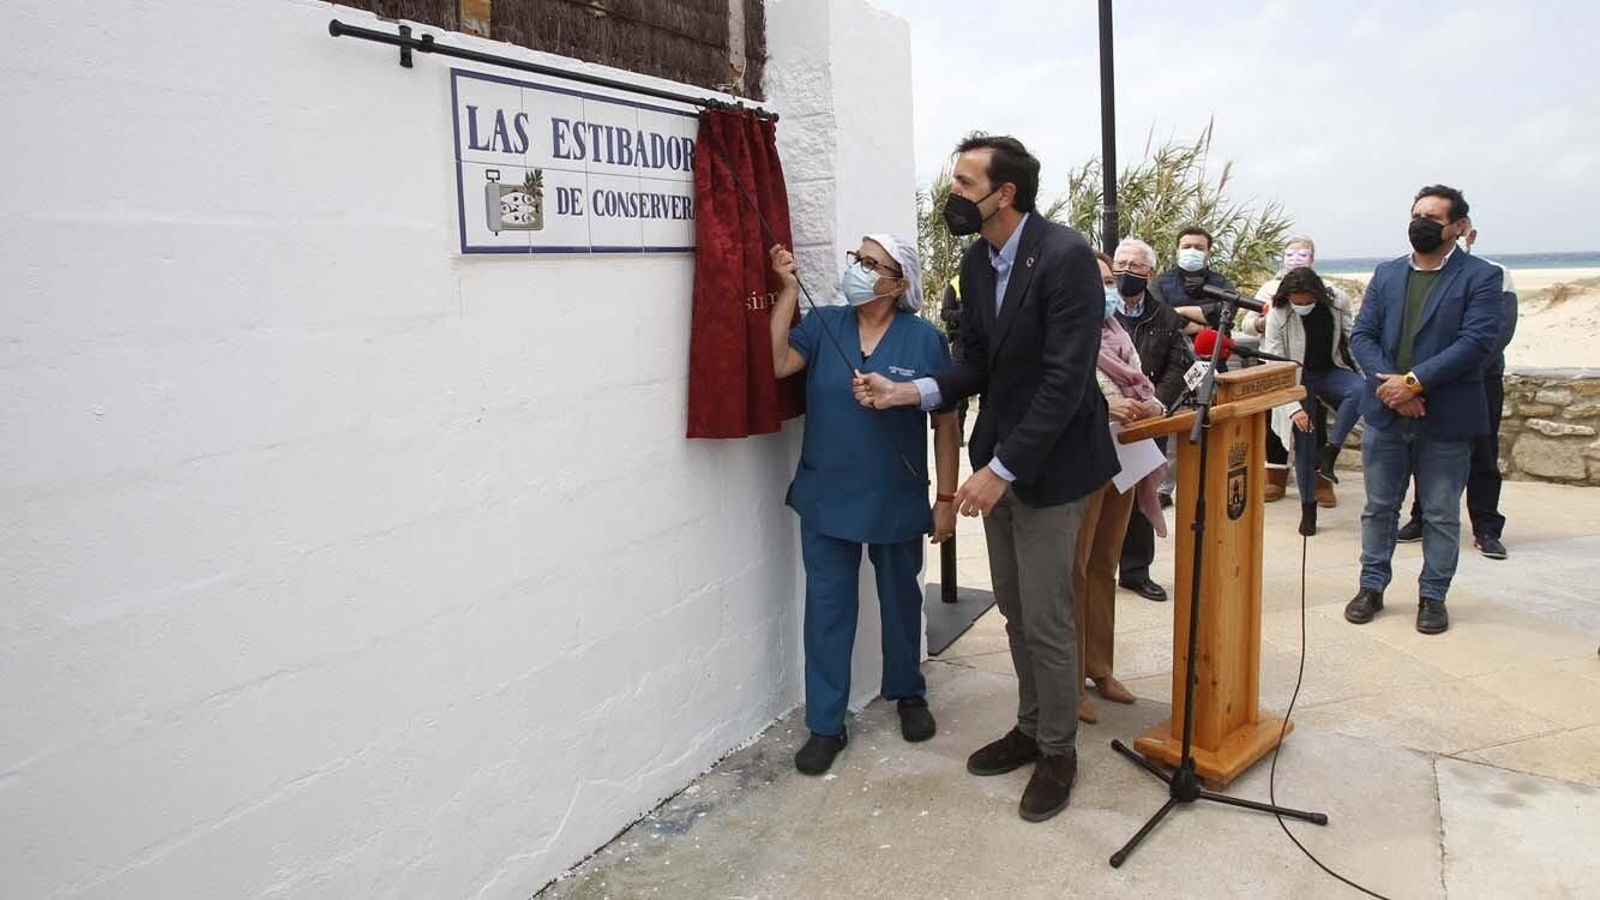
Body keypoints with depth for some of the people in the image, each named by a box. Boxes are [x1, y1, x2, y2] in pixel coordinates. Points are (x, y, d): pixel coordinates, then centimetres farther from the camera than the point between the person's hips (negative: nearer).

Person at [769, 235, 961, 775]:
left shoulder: (924, 340, -6)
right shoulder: (823, 325, -1)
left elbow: (945, 422, -3)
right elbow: (776, 364, -17)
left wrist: (947, 498, -5)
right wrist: (789, 289, -17)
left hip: (898, 502, -1)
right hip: (826, 501, 1)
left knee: (901, 602, 17)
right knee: (827, 609, 6)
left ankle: (908, 695, 40)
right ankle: (825, 724, 18)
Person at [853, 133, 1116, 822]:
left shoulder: (1066, 256, -19)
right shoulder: (976, 262, 4)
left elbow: (1064, 380, -23)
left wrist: (1003, 469, -23)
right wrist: (910, 392, -7)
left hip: (1047, 461, -7)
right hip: (997, 457, 7)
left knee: (1045, 619, 2)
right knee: (1014, 610, 17)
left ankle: (1058, 750, 23)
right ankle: (1031, 726, 35)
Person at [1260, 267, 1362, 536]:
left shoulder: (1336, 304, -13)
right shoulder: (1278, 316, -20)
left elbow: (1352, 339, -1)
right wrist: (1293, 408, -27)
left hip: (1332, 371, 2)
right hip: (1298, 378, -2)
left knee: (1359, 390, -31)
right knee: (1304, 440, -5)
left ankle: (1329, 452, -18)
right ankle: (1308, 507, 9)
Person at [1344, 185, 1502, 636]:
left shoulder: (1481, 277, -3)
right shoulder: (1386, 274, 9)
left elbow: (1477, 341, -14)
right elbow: (1361, 335, 3)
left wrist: (1414, 382, -20)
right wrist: (1389, 385, -12)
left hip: (1445, 418, -3)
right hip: (1385, 413, 4)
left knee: (1441, 514, 8)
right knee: (1379, 508, 12)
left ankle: (1433, 596, 20)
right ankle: (1372, 586, 24)